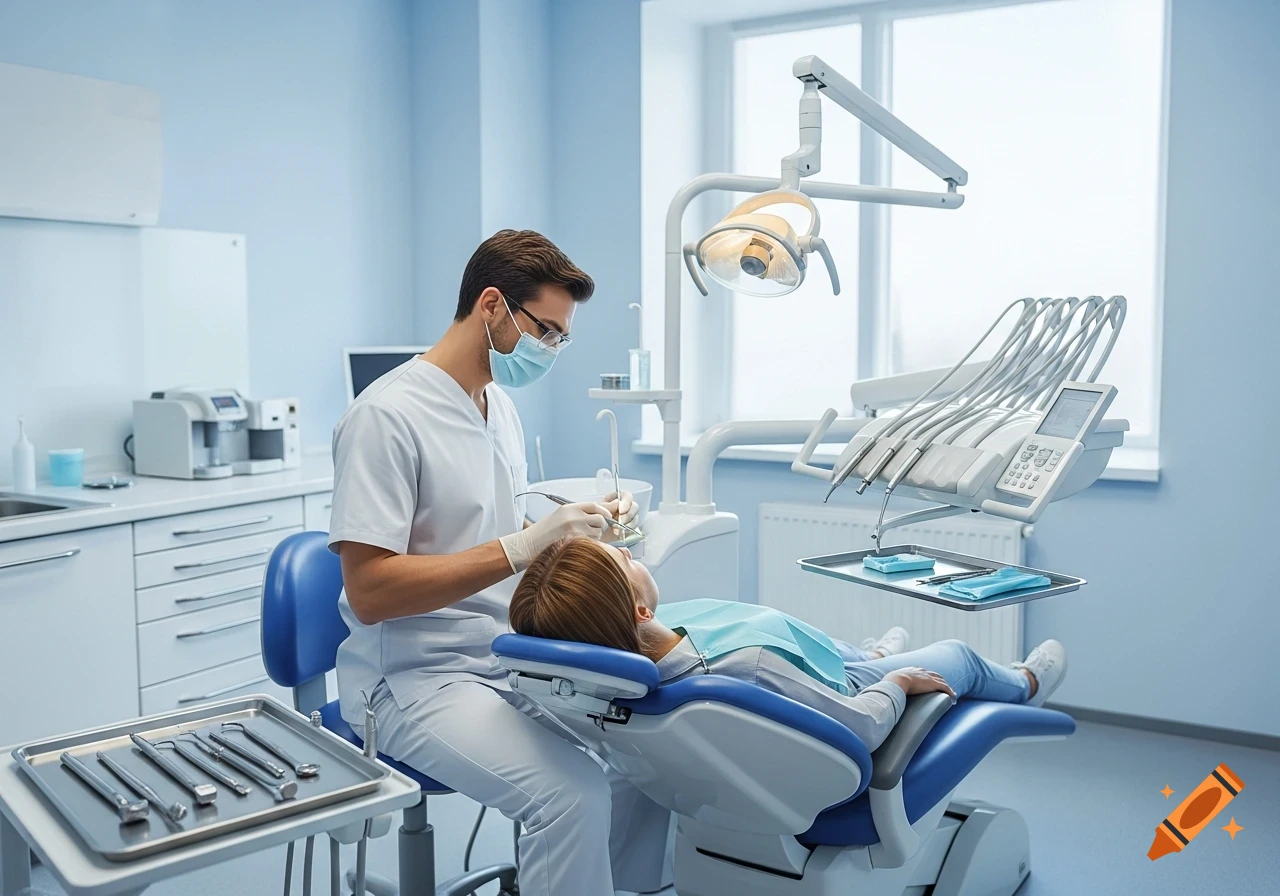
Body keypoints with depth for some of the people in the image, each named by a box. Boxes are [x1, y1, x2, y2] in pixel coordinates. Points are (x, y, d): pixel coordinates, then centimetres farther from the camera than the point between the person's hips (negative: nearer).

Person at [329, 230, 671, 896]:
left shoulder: (499, 404, 11)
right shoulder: (387, 416, -17)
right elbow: (369, 591, -22)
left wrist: (581, 525, 2)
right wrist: (523, 547, -27)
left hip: (512, 659, 8)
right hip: (416, 679, -8)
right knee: (573, 792, -27)